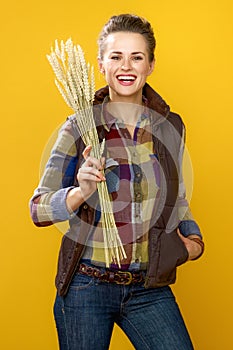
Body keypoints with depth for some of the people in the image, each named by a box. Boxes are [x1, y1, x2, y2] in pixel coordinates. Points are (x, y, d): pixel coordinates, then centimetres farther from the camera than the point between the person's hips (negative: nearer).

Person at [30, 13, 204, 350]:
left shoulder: (171, 127, 3)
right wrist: (81, 193, -25)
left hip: (149, 288, 3)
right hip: (86, 287, -2)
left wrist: (192, 236, 6)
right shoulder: (79, 127, -7)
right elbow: (38, 209, -8)